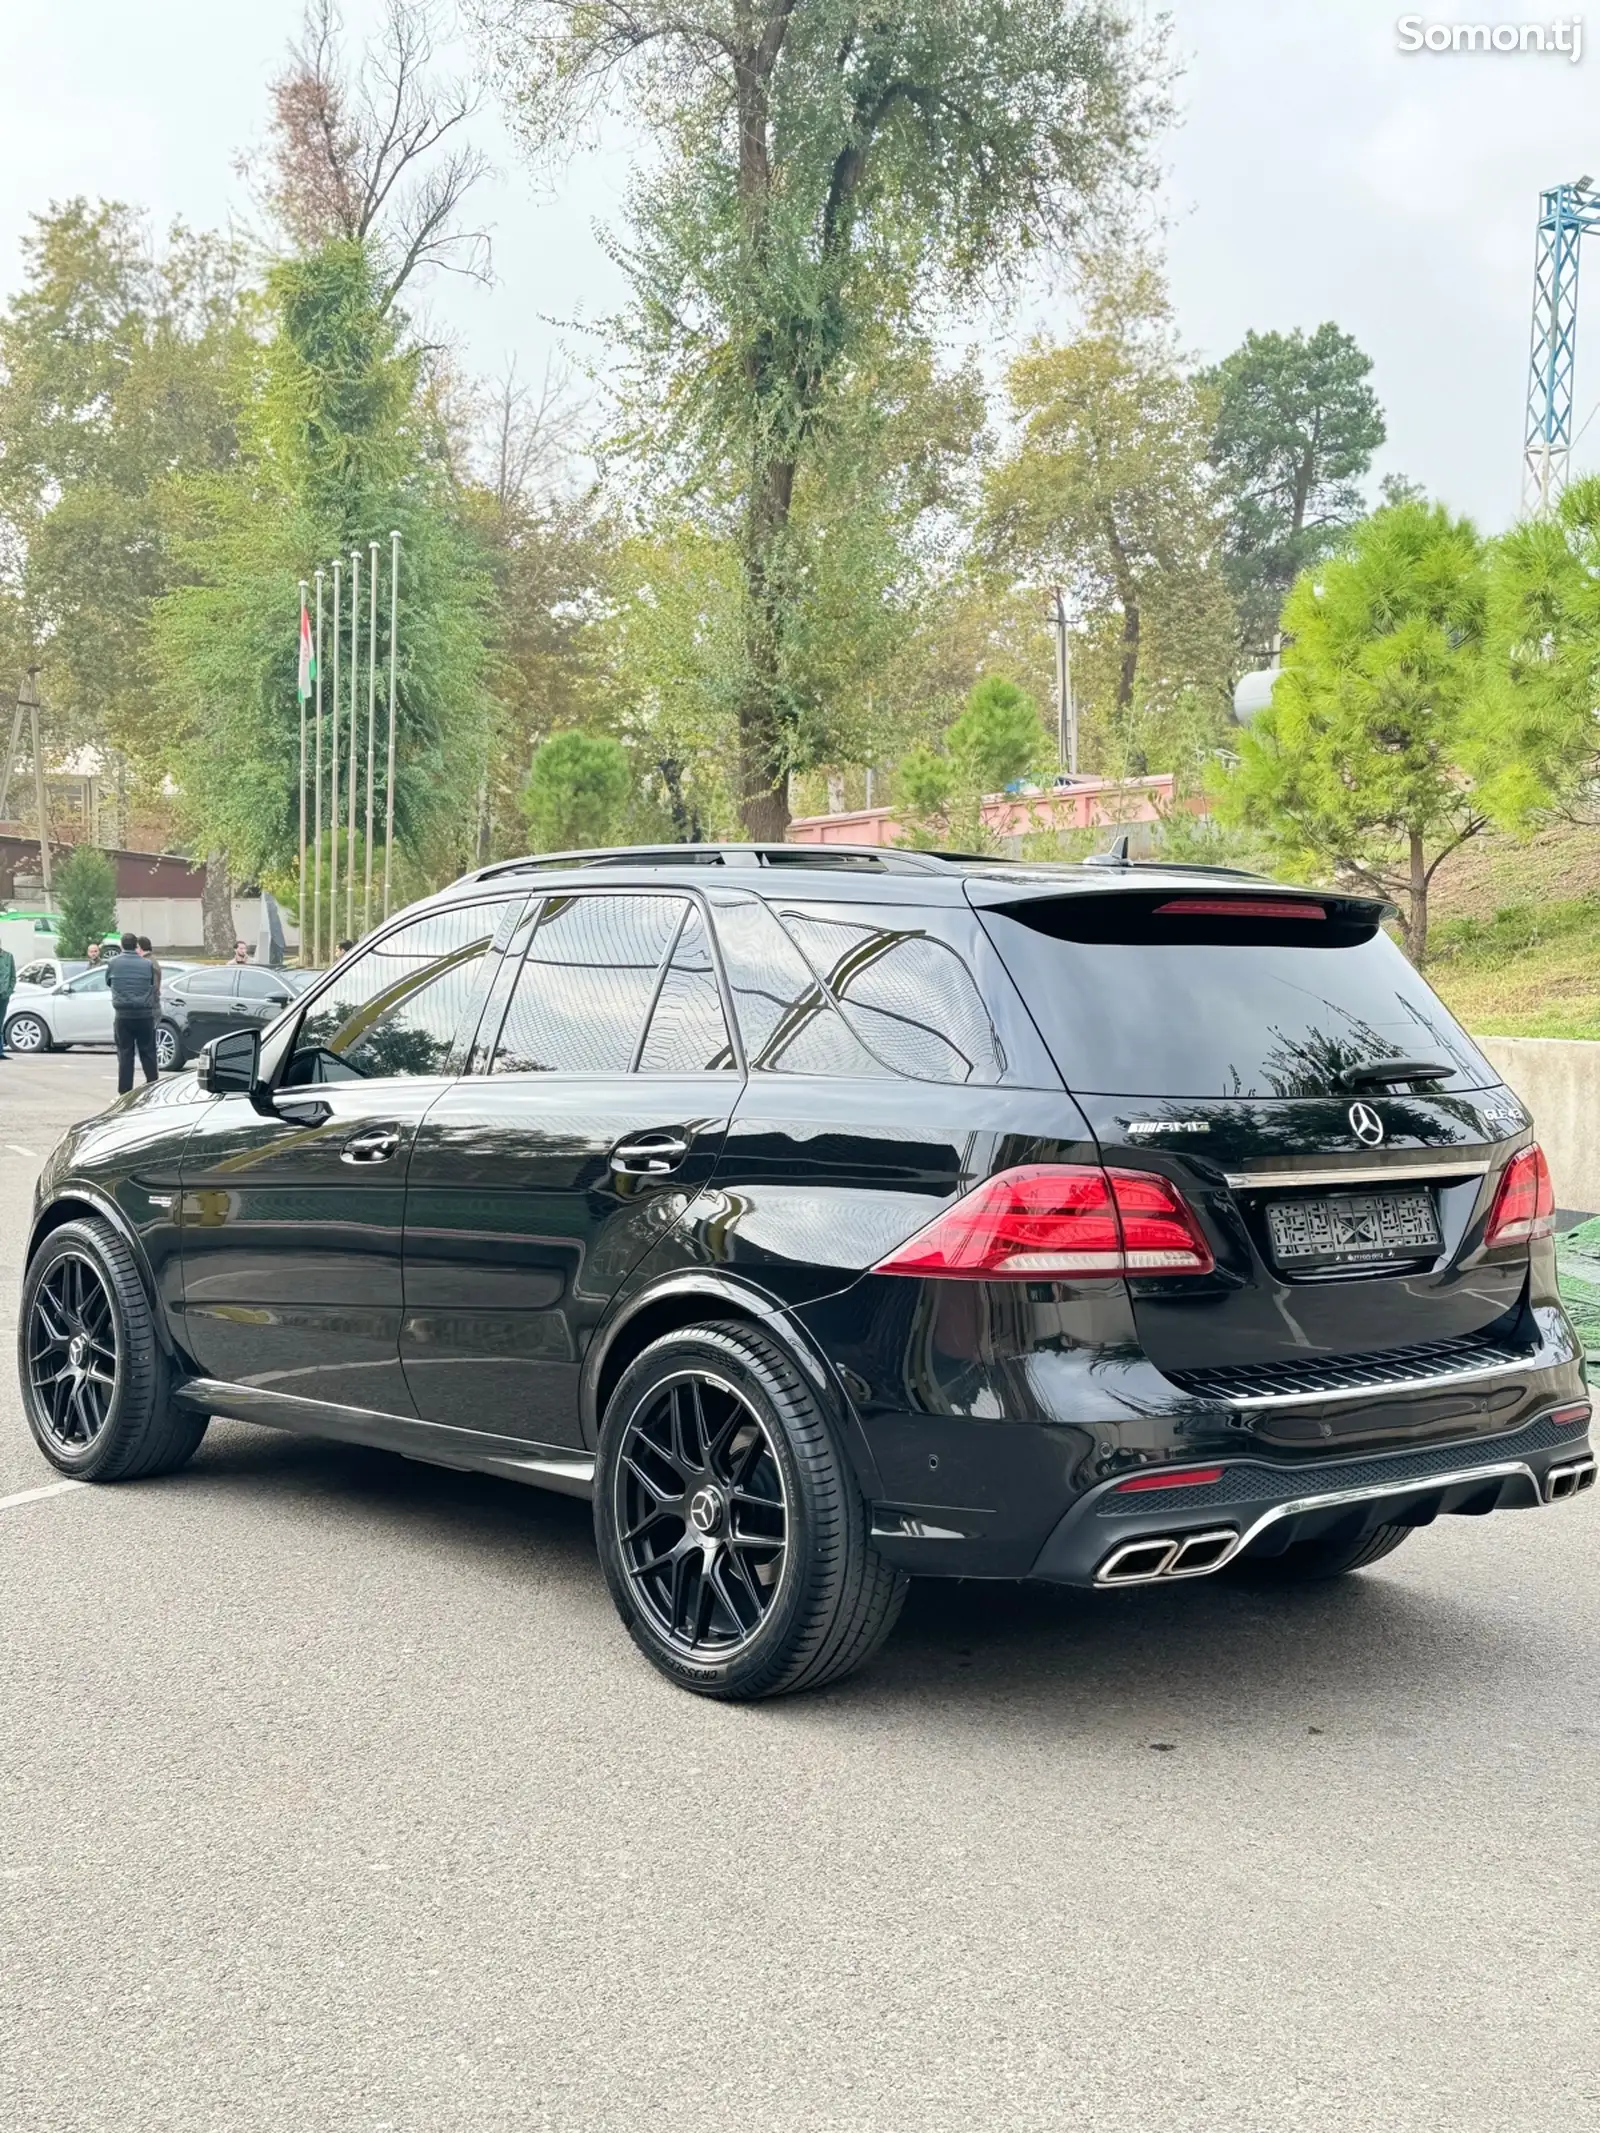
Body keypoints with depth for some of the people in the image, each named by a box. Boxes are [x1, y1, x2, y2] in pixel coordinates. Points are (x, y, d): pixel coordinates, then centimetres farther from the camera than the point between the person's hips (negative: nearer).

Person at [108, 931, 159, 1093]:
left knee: (125, 1055, 3)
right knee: (148, 1054, 8)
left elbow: (109, 982, 11)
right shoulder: (147, 964, -2)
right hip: (144, 1014, 0)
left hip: (122, 1015, 0)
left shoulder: (113, 963, -2)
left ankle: (124, 1093, 1)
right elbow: (153, 986, 6)